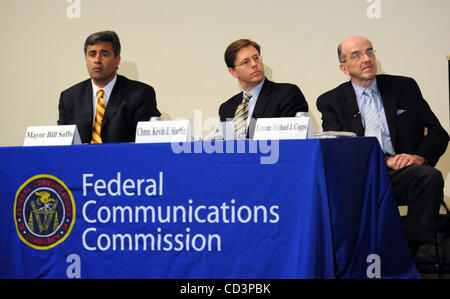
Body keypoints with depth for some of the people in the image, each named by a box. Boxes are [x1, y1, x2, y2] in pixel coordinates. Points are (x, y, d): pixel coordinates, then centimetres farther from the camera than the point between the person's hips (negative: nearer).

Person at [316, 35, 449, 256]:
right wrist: (385, 160, -14)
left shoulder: (405, 87, 17)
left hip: (400, 172, 2)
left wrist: (420, 157, -9)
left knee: (431, 177, -31)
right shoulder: (331, 101, 13)